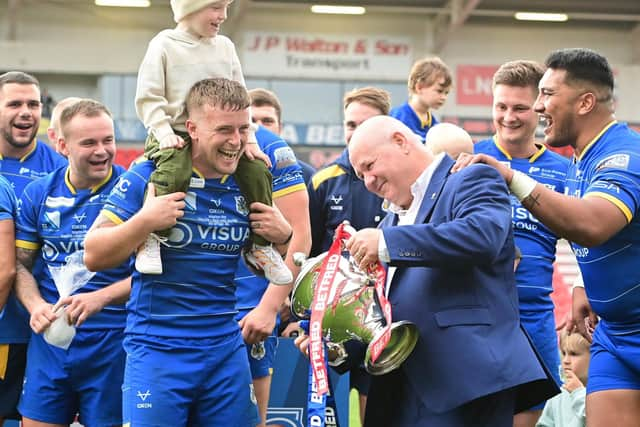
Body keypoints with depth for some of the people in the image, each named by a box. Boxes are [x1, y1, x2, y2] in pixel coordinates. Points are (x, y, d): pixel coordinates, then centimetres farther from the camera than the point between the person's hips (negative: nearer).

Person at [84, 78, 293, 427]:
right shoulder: (149, 176, -8)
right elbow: (93, 256, -7)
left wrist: (283, 236, -2)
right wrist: (145, 220, -21)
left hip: (226, 349, 4)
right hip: (157, 348, -4)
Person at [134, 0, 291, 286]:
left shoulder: (225, 47, 10)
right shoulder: (164, 45, -2)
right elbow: (148, 97, -4)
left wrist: (248, 138, 2)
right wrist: (164, 133, -17)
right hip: (178, 134, -5)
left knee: (258, 171, -11)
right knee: (173, 174, -34)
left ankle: (260, 246, 4)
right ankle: (150, 238, -19)